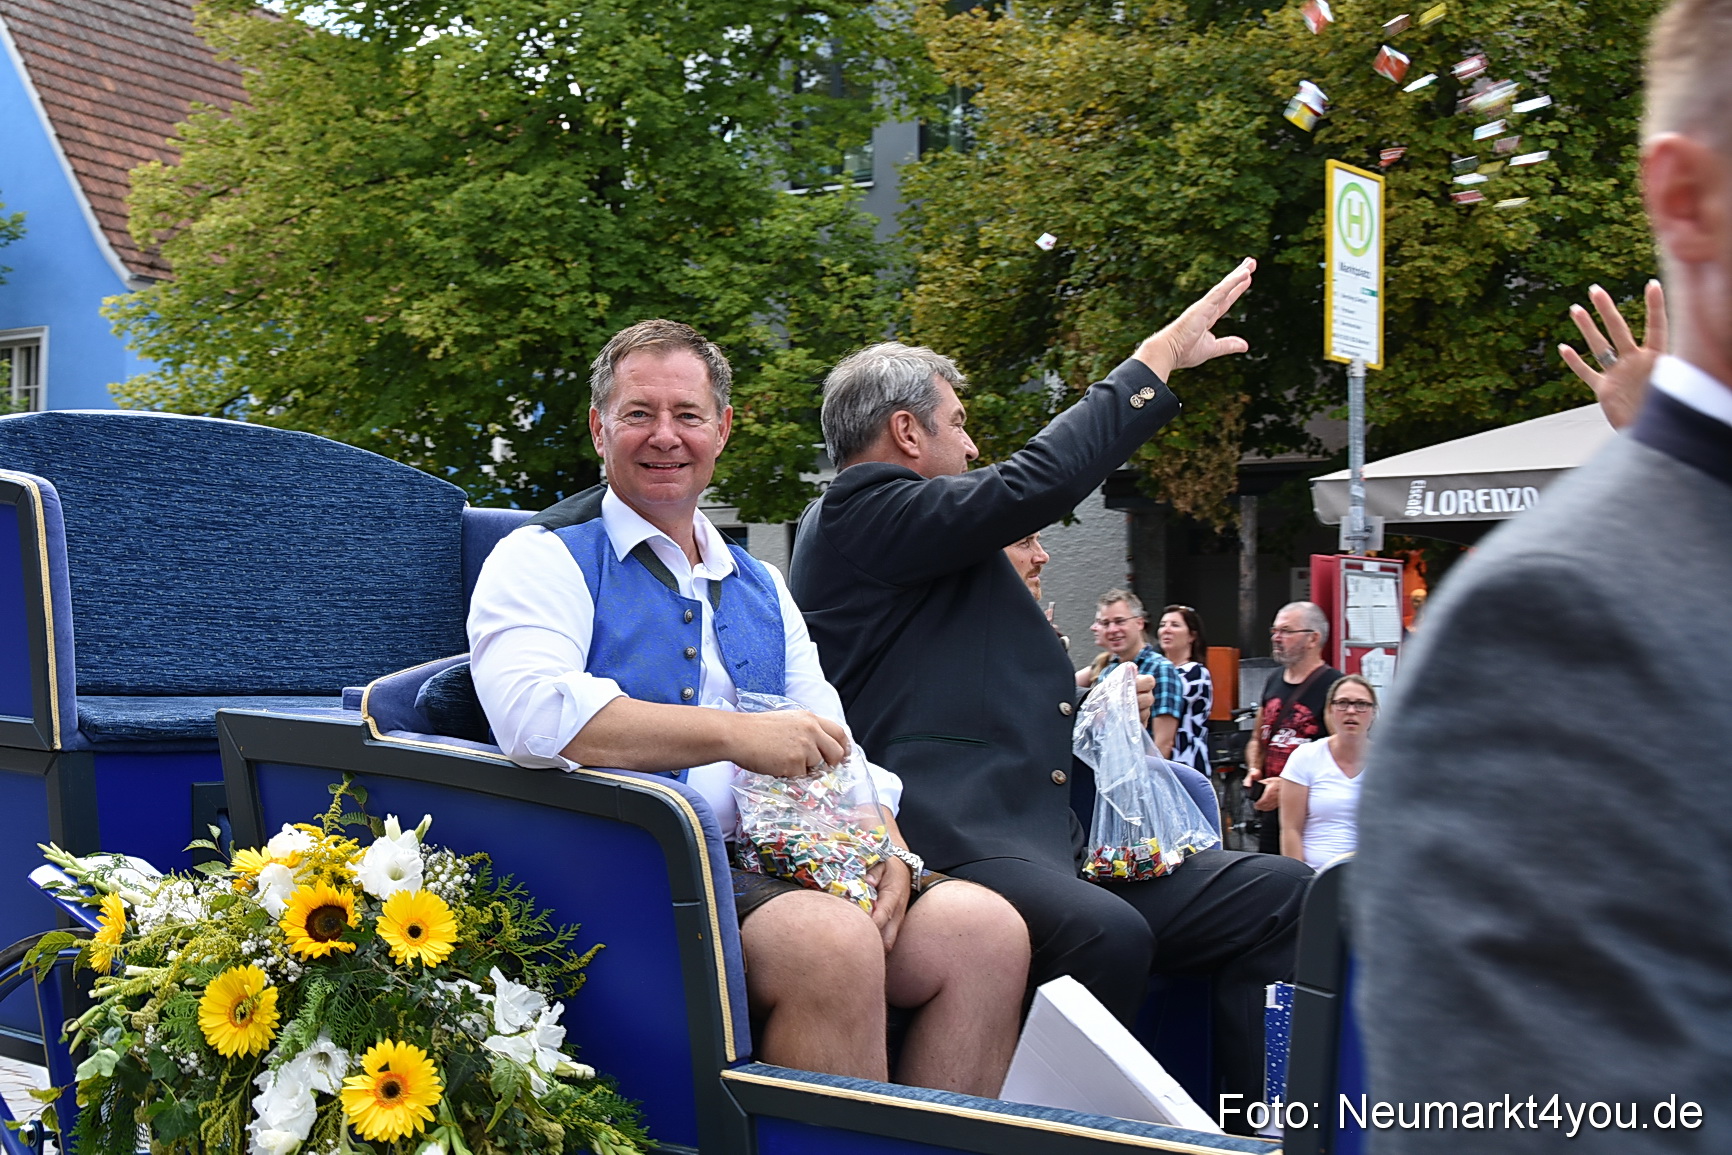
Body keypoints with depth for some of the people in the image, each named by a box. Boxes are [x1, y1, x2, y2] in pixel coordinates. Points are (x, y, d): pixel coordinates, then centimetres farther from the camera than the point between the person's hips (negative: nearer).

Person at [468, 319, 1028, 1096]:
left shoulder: (759, 587, 24)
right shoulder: (544, 559, 3)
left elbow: (832, 747, 20)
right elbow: (535, 714, -17)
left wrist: (888, 849, -2)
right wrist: (738, 735, -19)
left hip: (775, 871, 6)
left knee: (986, 927, -15)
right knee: (835, 941, -32)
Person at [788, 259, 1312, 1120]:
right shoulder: (860, 512, -4)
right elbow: (1032, 486, -10)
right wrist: (1159, 359, -2)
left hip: (1041, 839, 10)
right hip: (948, 844, -10)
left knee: (1282, 896, -2)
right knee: (1109, 932, -38)